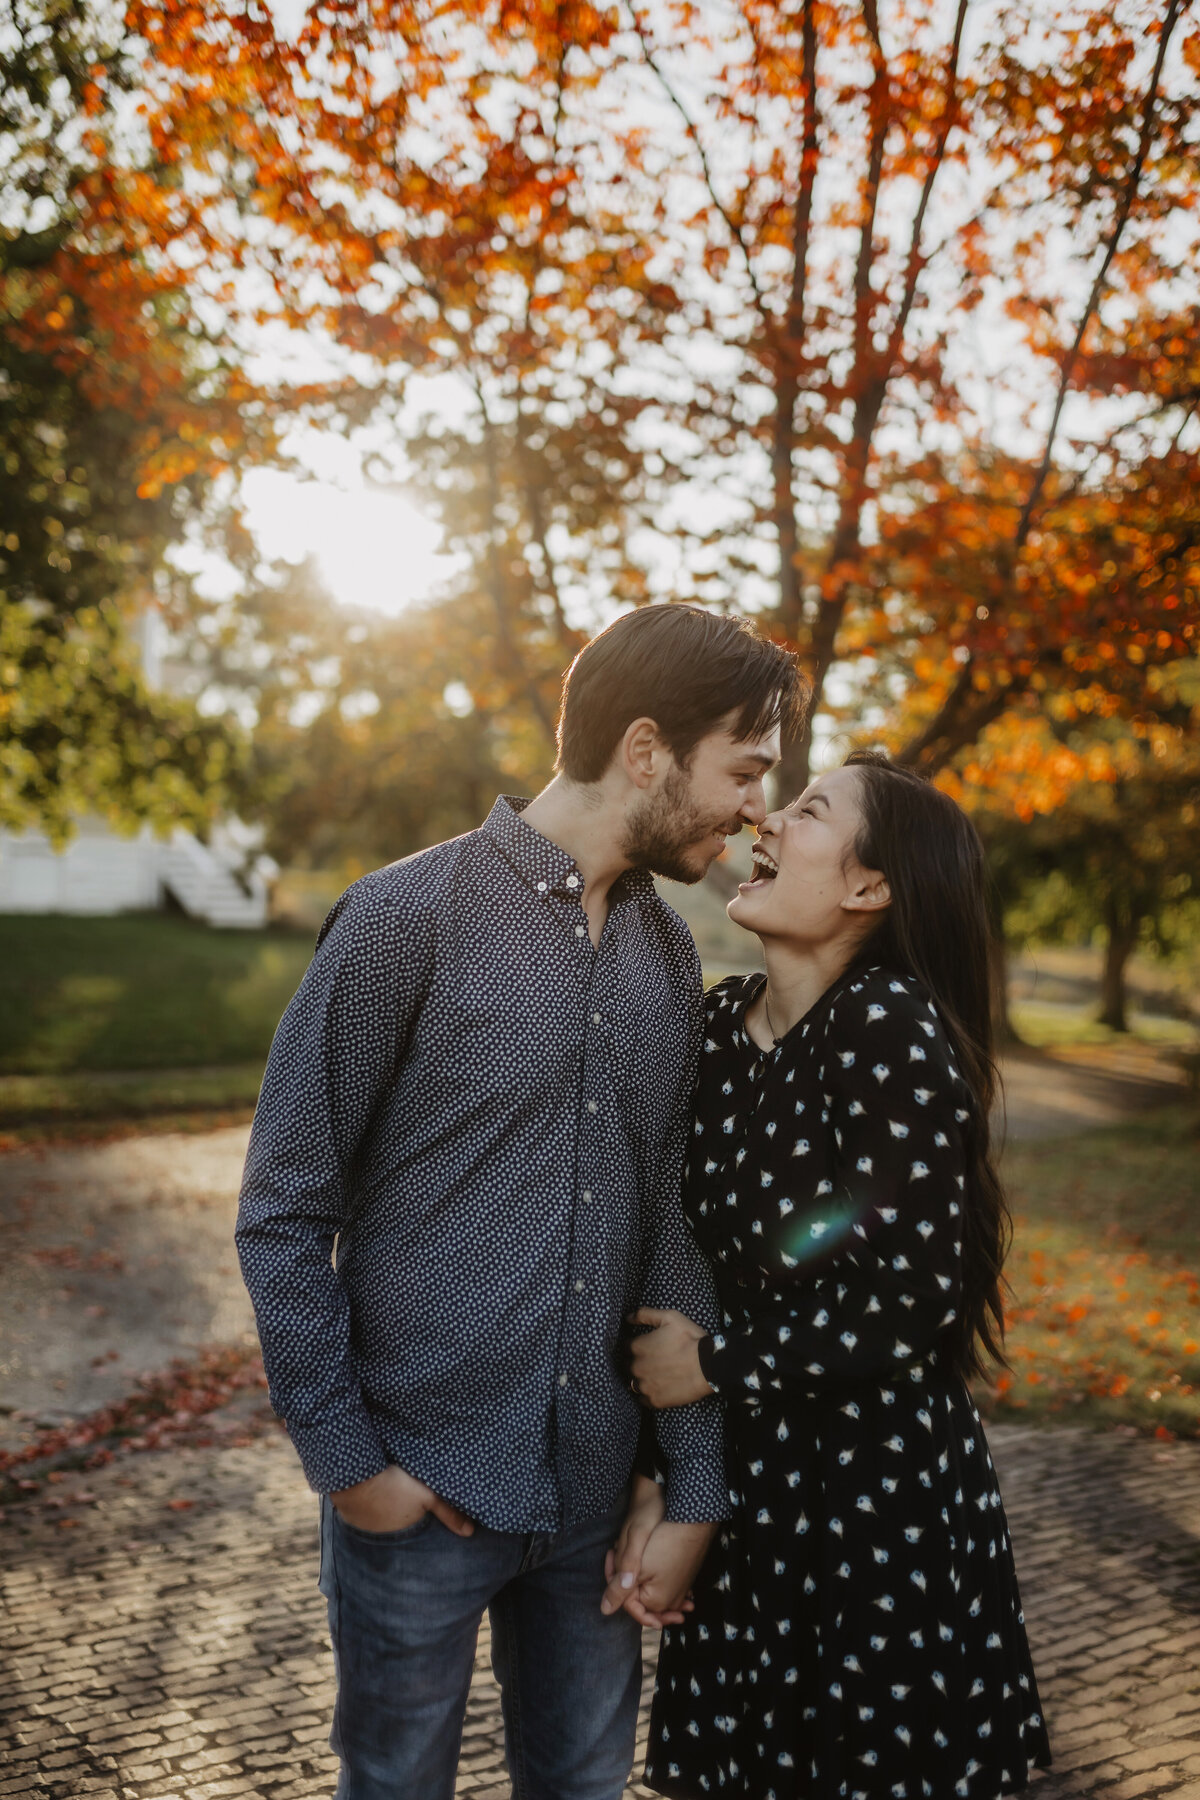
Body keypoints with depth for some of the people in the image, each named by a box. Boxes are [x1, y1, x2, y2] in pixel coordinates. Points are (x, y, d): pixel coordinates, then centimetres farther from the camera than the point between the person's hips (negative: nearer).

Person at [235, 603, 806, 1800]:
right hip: (420, 1489, -5)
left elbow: (674, 1231, 5)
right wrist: (346, 1459, -11)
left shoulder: (670, 956, 5)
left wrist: (697, 1489, 2)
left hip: (596, 1489, 5)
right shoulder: (407, 919, -13)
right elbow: (283, 1215, -10)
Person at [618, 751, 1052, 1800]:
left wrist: (716, 1363, -13)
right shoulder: (721, 1022, 2)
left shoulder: (889, 1025, -19)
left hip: (881, 1488, -6)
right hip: (742, 1479, 6)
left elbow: (912, 1295, -22)